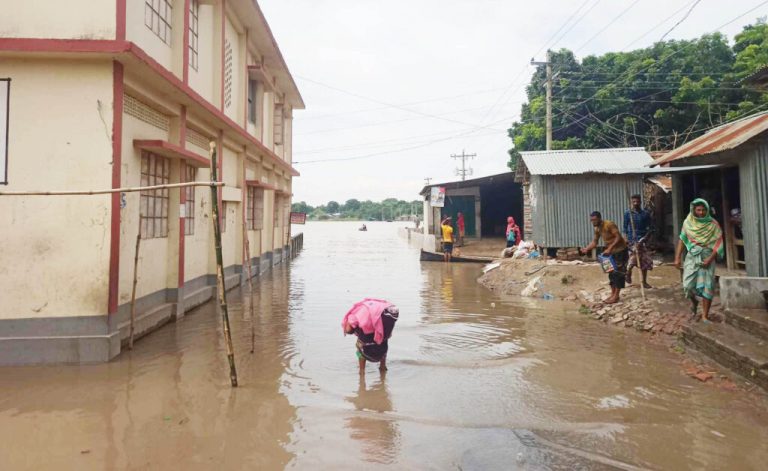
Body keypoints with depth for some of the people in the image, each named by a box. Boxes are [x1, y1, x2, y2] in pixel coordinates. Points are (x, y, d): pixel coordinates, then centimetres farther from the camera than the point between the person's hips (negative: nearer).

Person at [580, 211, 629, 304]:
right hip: (612, 252, 9)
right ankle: (613, 294, 17)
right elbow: (594, 242, 5)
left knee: (618, 273, -6)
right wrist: (586, 249, -13)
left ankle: (616, 296, -4)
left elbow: (618, 237, -27)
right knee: (611, 272, 10)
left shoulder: (609, 224, -23)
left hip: (620, 251, -9)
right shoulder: (597, 229, 3)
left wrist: (609, 248, -33)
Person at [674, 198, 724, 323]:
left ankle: (705, 316, 3)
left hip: (707, 257, -1)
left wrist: (710, 259, -15)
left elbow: (718, 243, -4)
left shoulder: (713, 224, -2)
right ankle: (694, 301, 25)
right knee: (688, 285, -10)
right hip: (692, 256, 1)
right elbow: (682, 240, 8)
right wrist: (677, 258, 3)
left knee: (707, 286, -7)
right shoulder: (688, 222, 3)